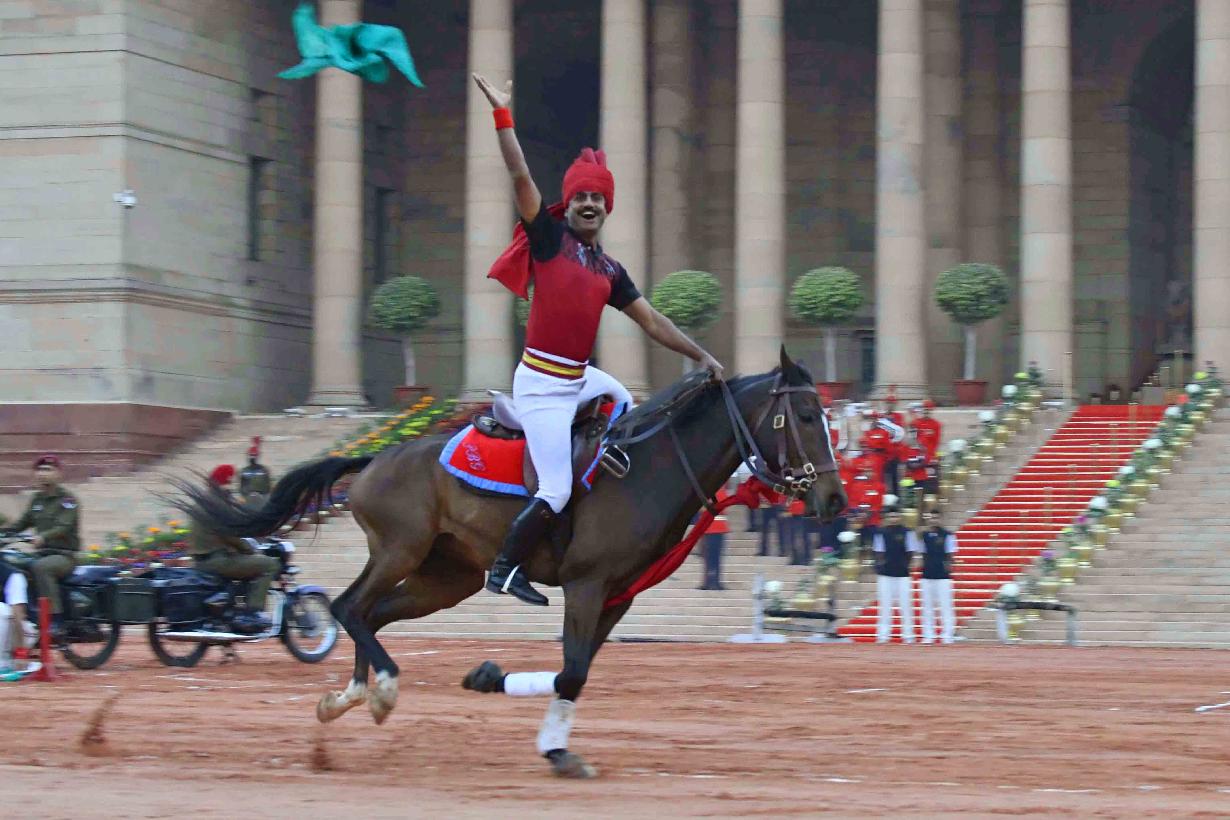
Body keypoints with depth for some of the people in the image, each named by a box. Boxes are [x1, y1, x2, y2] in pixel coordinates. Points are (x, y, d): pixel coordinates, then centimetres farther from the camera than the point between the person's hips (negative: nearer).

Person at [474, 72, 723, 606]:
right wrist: (502, 115, -15)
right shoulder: (549, 236, -4)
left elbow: (652, 322, 15)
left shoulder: (609, 270, 13)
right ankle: (504, 569, 1)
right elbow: (520, 176, -12)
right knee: (556, 492, -12)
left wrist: (701, 356, 10)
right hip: (542, 383, -7)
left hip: (580, 377, 7)